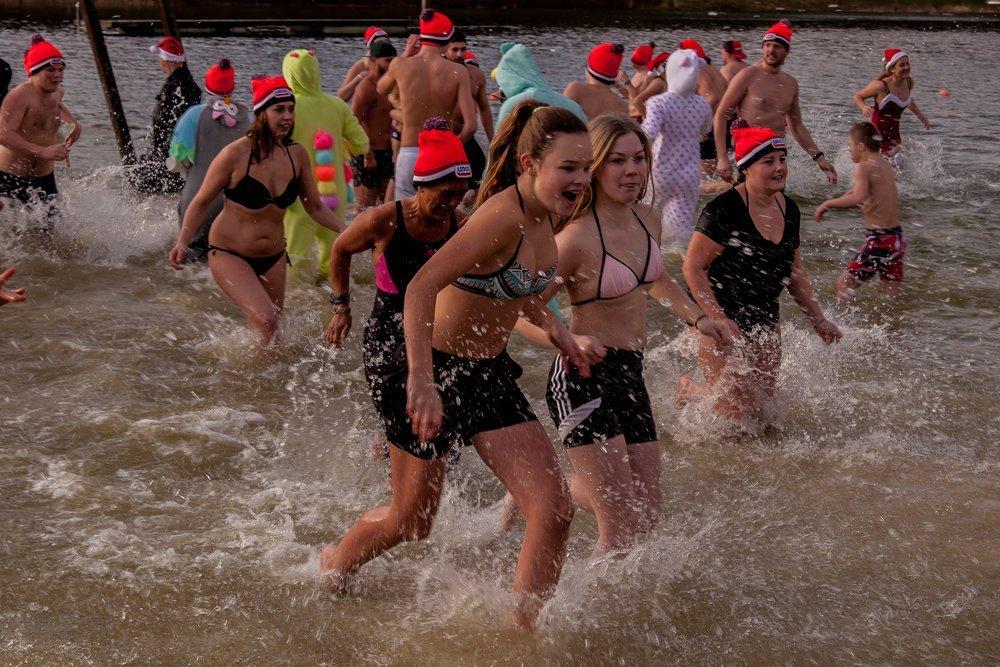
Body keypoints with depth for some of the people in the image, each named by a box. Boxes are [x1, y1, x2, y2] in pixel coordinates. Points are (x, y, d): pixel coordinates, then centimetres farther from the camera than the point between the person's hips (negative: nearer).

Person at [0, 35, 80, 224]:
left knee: (49, 230, 4)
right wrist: (43, 152, -38)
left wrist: (72, 122, 15)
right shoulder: (19, 96, -19)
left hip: (44, 178, 7)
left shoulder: (57, 91, 7)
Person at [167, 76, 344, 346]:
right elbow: (201, 202, -6)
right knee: (266, 321, -23)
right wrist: (182, 243, -18)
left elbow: (315, 207, 9)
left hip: (273, 258, 6)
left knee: (266, 331, 13)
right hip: (229, 255, -6)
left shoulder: (297, 154, -2)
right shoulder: (236, 155, -16)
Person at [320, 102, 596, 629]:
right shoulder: (502, 215, -26)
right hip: (438, 371, -7)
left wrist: (552, 327, 16)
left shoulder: (541, 216, 0)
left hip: (493, 374, 7)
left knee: (555, 511, -7)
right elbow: (421, 287, -36)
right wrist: (422, 381, -44)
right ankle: (329, 568, 43)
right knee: (411, 521, 13)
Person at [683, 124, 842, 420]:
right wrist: (719, 320, -23)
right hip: (723, 321, -8)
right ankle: (688, 390, 20)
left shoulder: (789, 210, 5)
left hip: (765, 323, 8)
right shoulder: (723, 210, -19)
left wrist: (818, 320, 14)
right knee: (739, 411, -9)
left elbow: (794, 271, 17)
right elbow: (692, 266, -18)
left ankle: (696, 390, 36)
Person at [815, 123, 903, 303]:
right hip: (897, 237, 9)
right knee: (893, 297, 15)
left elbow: (858, 198, -29)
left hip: (880, 240, -9)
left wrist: (827, 204, -21)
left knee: (844, 284, -2)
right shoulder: (885, 164, 12)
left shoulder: (863, 167, -13)